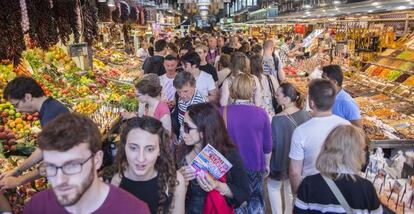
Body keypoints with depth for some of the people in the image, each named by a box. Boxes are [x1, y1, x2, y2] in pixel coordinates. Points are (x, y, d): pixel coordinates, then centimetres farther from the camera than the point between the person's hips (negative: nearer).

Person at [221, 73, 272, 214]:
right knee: (256, 202, 19)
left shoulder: (223, 112, -15)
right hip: (256, 167, 1)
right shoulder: (261, 113, -12)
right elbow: (267, 145, -4)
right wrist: (267, 165, 13)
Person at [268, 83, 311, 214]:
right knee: (291, 189, 24)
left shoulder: (278, 119, -30)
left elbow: (273, 144, -22)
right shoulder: (305, 114, -13)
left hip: (282, 160, -5)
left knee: (273, 187, 20)